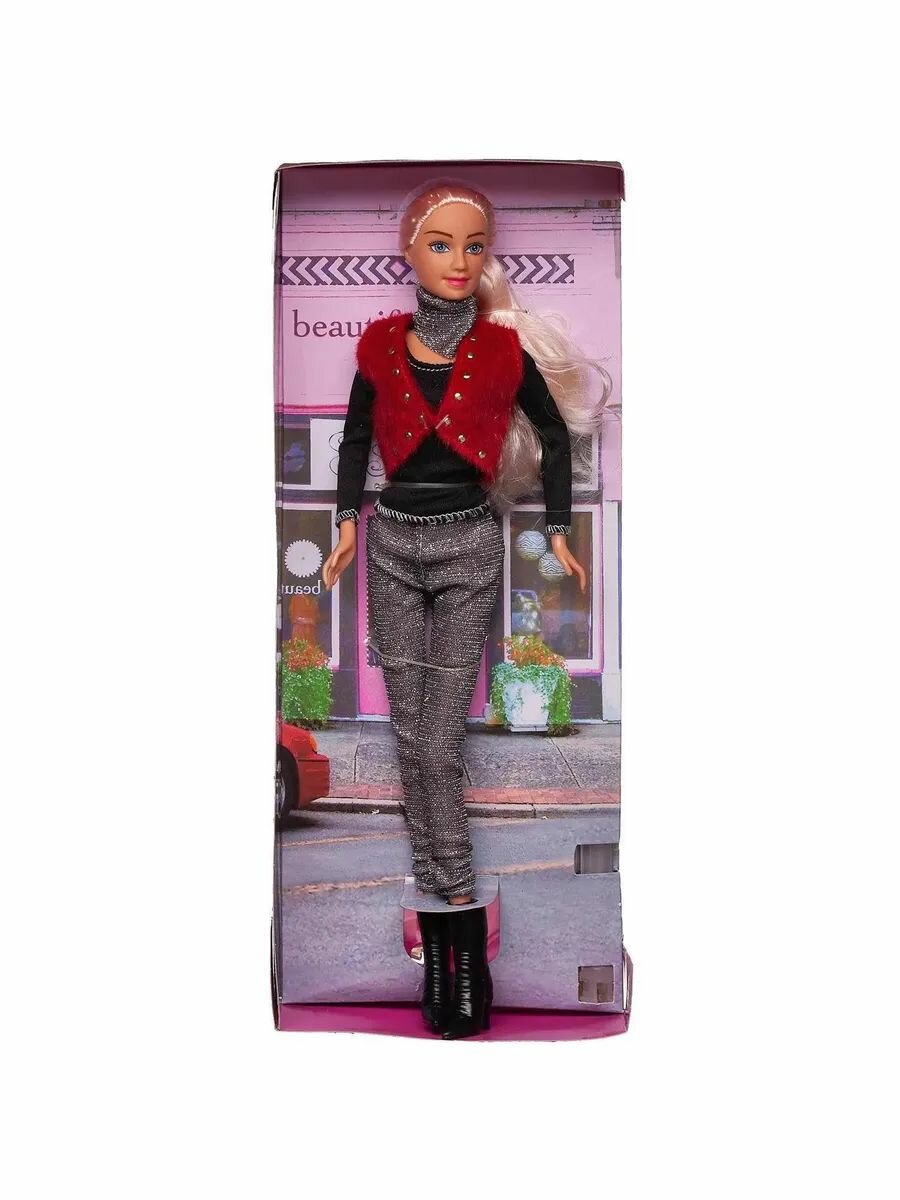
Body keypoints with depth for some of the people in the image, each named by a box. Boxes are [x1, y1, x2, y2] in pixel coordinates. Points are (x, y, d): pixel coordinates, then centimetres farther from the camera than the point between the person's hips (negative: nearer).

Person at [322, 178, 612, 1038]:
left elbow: (554, 435, 8)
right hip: (393, 546, 3)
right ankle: (447, 921, 15)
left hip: (468, 547, -2)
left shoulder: (505, 349, -5)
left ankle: (455, 921, 4)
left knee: (437, 744, -7)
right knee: (412, 738, 4)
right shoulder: (382, 344, 1)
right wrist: (349, 521, 6)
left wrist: (557, 531, 6)